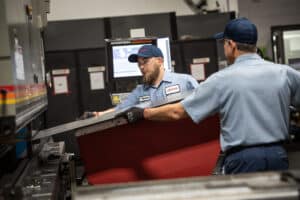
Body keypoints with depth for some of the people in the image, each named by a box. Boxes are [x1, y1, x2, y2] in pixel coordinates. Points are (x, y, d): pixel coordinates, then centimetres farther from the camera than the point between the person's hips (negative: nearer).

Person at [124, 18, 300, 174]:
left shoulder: (222, 79, -6)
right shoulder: (285, 73, 1)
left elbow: (177, 112, -2)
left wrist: (142, 114, 12)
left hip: (243, 159, -3)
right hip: (278, 155, 3)